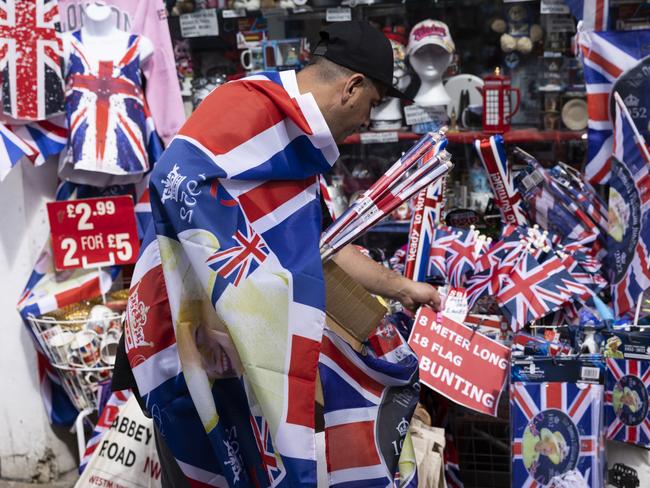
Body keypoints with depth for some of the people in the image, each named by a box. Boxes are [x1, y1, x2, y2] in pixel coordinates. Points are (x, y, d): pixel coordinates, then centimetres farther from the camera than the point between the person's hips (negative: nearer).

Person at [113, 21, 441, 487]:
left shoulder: (298, 143, 17)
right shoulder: (250, 102, -14)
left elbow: (326, 245, 24)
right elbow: (177, 176, -30)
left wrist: (404, 289, 31)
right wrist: (224, 299, -32)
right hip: (182, 334, -10)